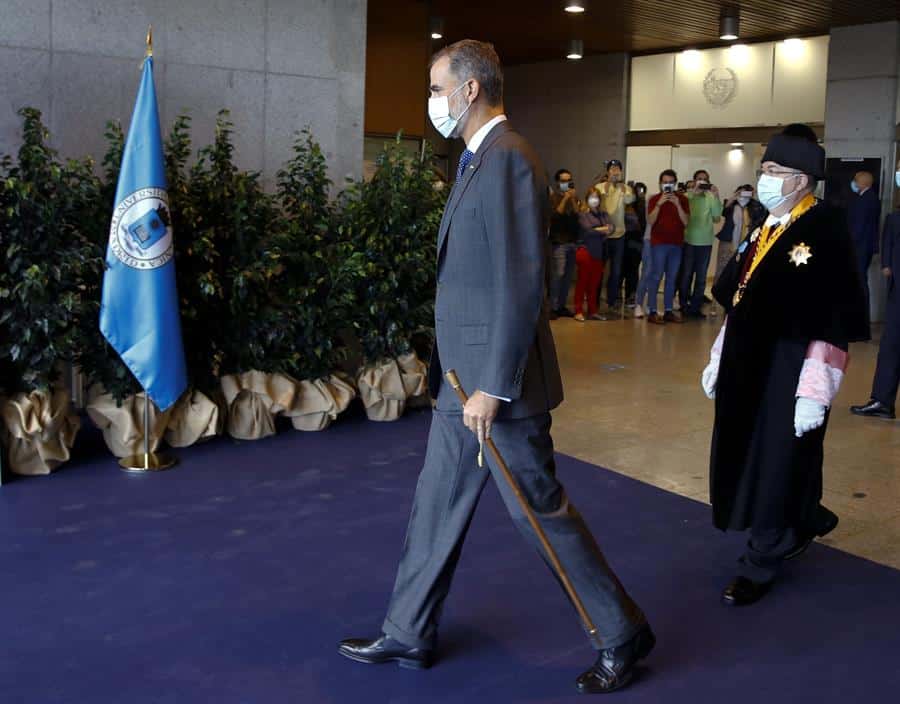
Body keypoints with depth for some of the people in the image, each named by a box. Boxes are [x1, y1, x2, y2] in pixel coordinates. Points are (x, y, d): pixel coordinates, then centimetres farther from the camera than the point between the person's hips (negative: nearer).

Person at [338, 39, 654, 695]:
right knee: (437, 503, 16)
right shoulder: (479, 159, 14)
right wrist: (461, 378, 18)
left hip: (497, 379, -10)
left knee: (541, 506, 3)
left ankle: (624, 634, 21)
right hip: (463, 376, 10)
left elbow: (521, 285, -23)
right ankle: (409, 635, 31)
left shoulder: (509, 159, -17)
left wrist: (493, 387, -22)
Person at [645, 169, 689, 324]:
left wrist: (678, 205, -14)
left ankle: (669, 311, 9)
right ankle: (652, 312, -7)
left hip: (676, 244, 3)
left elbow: (686, 222, -2)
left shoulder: (682, 199, 7)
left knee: (672, 277, 4)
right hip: (659, 243, -3)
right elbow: (650, 221, -9)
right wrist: (659, 203, -18)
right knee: (657, 276, -7)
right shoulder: (654, 199, 3)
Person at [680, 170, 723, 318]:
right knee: (686, 275, 6)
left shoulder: (711, 197, 3)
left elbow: (717, 215, -6)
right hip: (689, 241, -2)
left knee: (701, 277, 7)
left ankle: (695, 307, 16)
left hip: (705, 242, 2)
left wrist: (716, 197, -15)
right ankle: (684, 306, 16)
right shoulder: (688, 195, -1)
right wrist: (693, 192, -23)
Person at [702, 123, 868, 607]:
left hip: (788, 373, -8)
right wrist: (718, 361, 15)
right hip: (748, 368, 8)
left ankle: (762, 563, 22)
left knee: (776, 465, 4)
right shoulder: (763, 230, 8)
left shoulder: (825, 232, -16)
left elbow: (834, 324, -19)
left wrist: (815, 389, -22)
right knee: (743, 459, 16)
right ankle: (806, 522, 40)